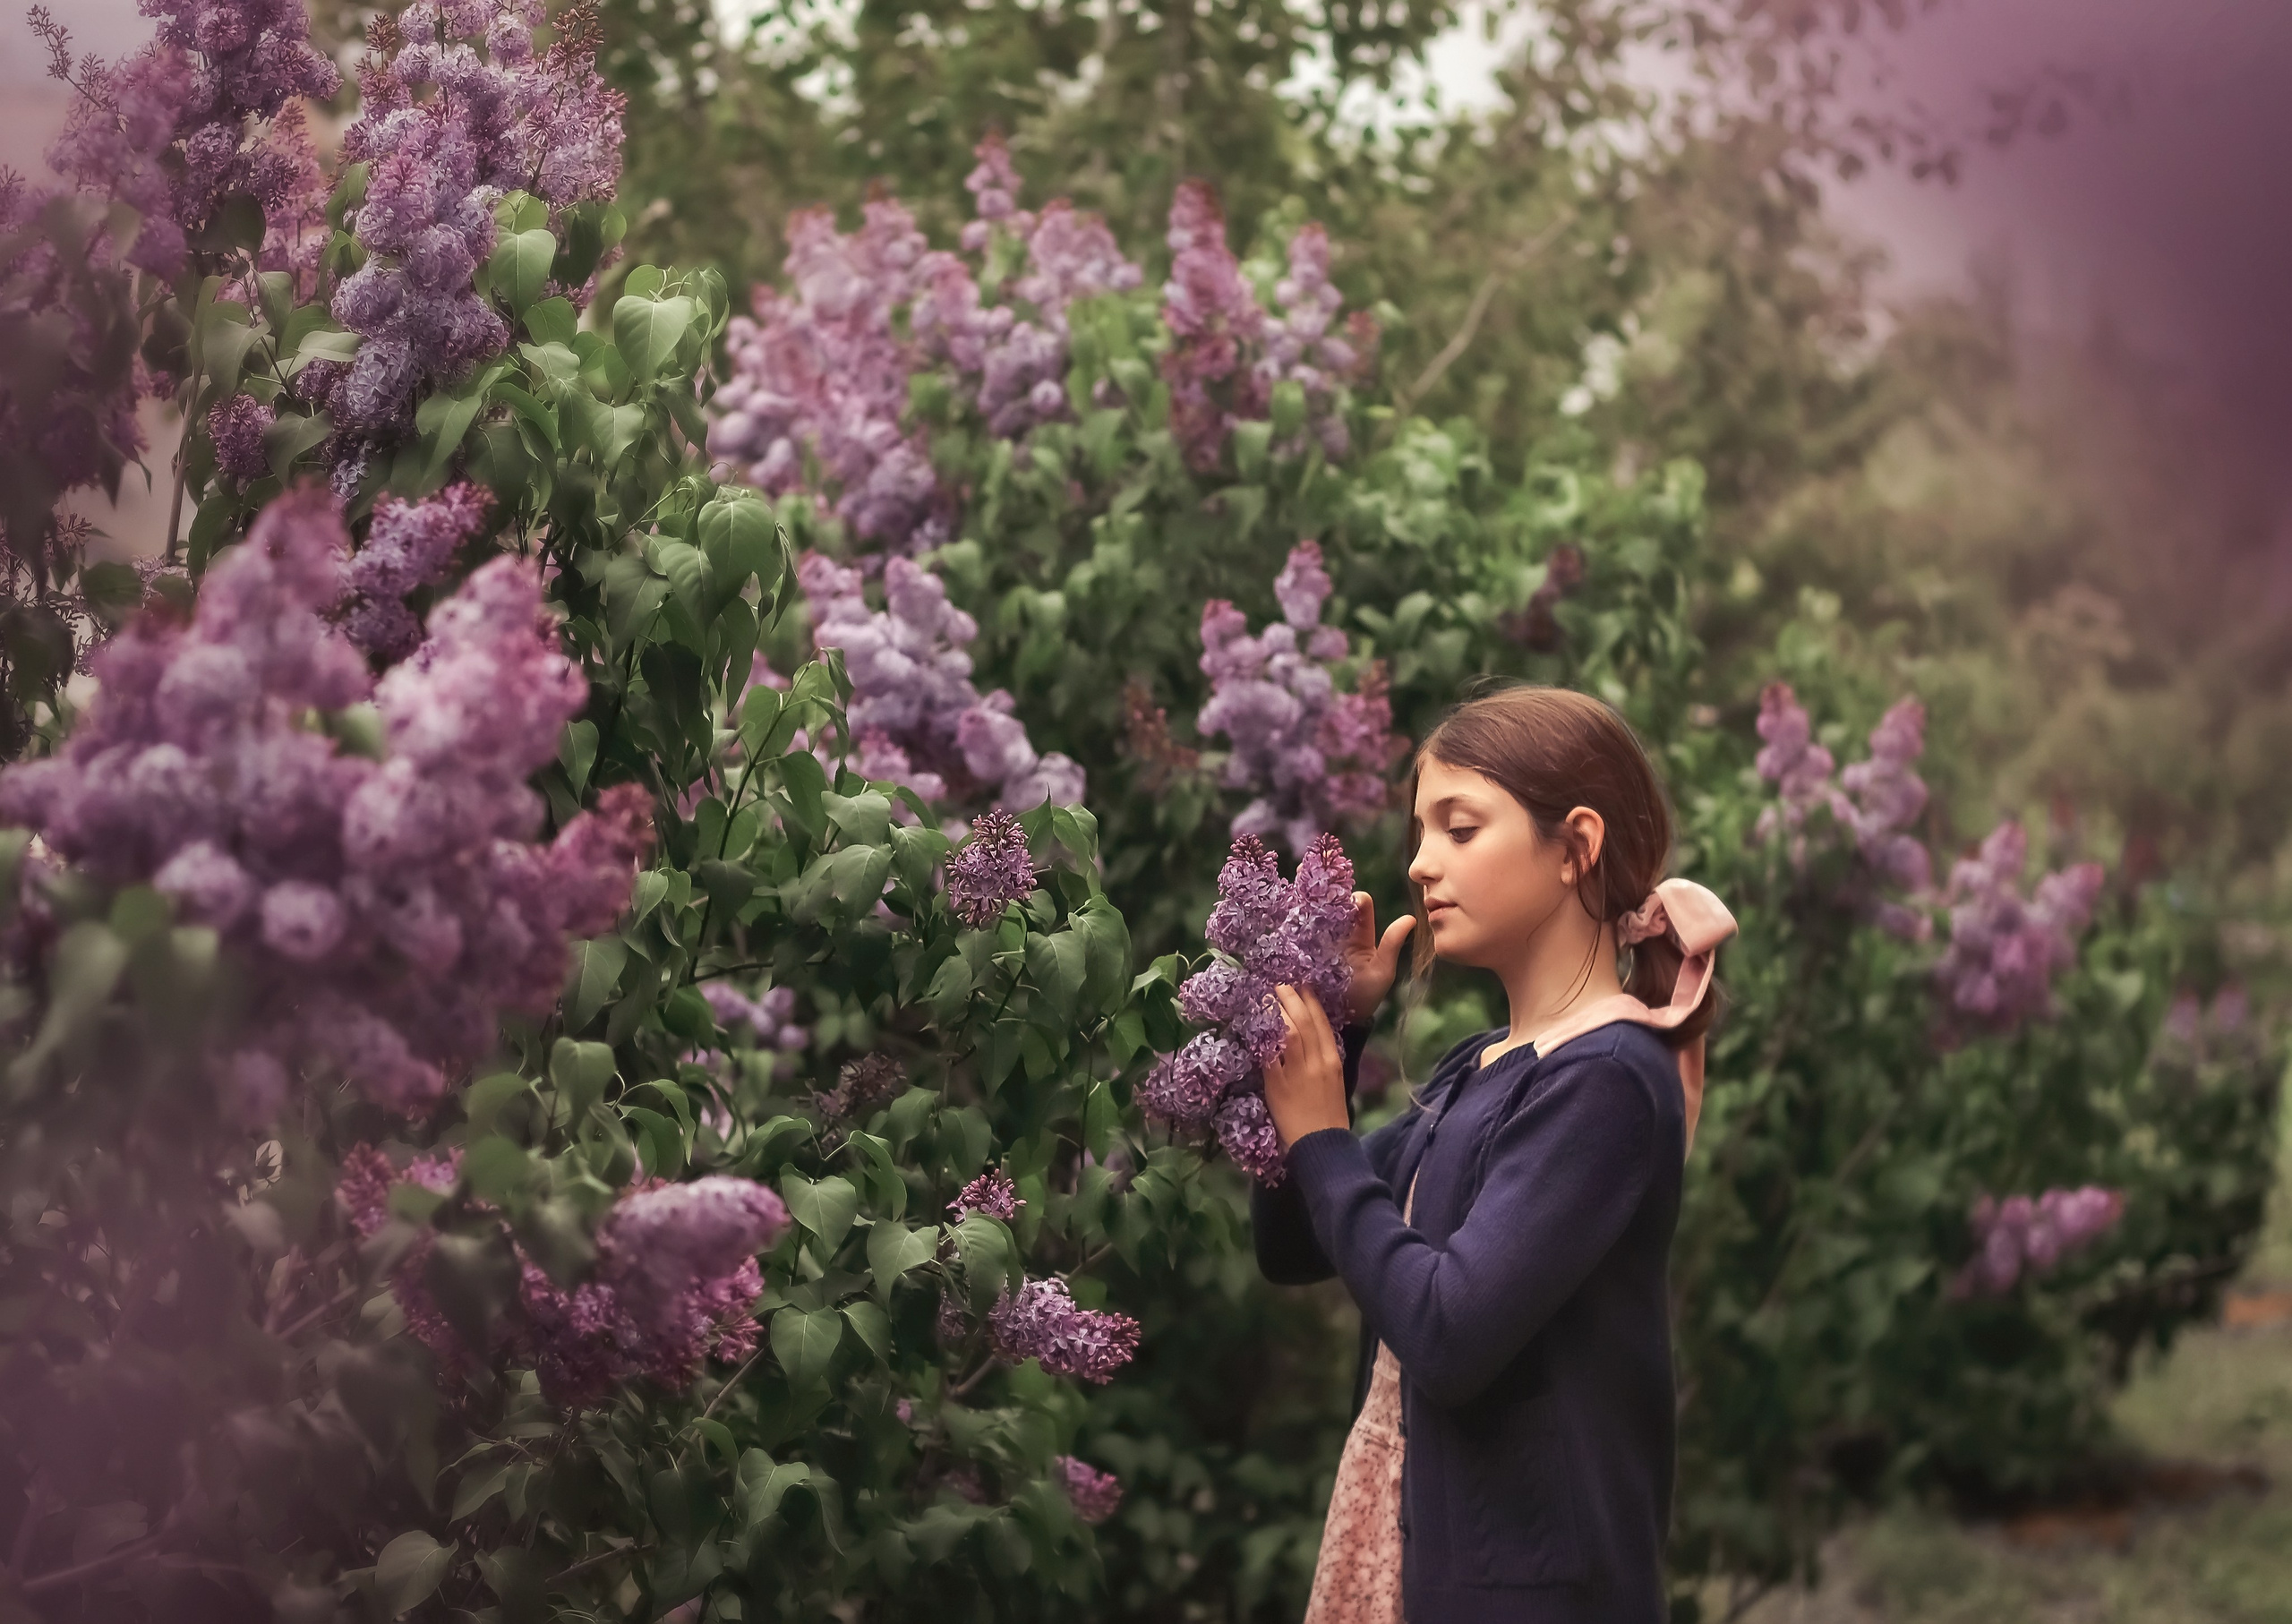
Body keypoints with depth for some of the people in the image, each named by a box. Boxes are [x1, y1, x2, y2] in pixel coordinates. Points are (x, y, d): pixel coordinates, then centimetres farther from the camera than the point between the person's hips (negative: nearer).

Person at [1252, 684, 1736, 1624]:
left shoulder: (1607, 1079, -16)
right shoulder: (1474, 1071, 10)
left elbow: (1450, 1333, -24)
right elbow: (1292, 1249, 14)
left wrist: (1319, 1137, -12)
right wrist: (1331, 1029, 3)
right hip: (1406, 1543, 8)